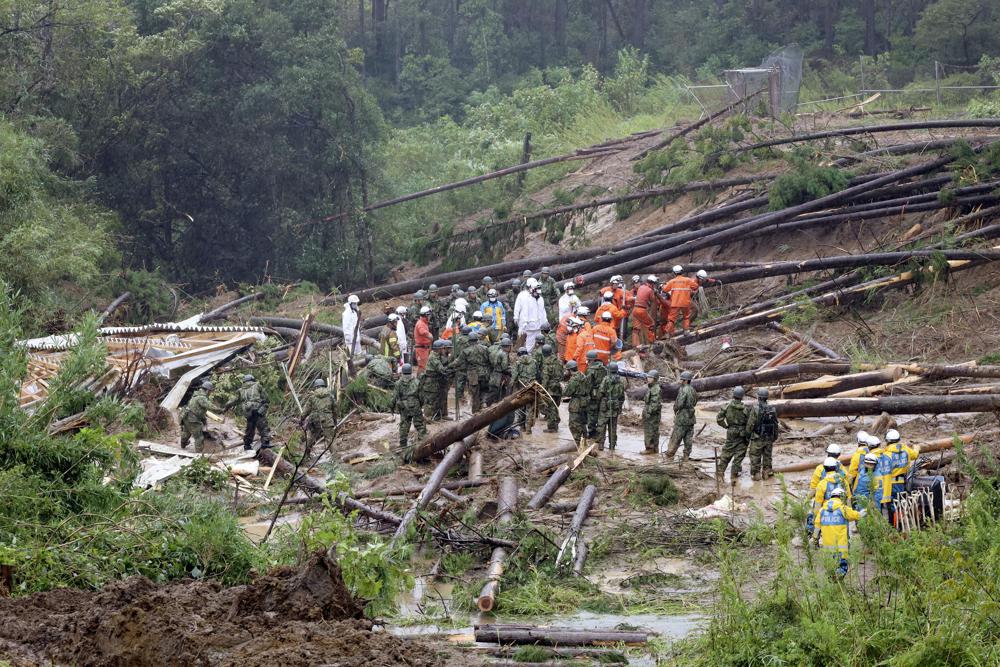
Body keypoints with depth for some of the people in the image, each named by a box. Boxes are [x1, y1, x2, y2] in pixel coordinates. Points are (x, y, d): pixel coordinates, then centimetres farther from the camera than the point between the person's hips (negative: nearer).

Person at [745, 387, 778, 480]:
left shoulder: (755, 409, -16)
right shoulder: (772, 409, -1)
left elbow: (750, 424, -13)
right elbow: (775, 424, 6)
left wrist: (748, 434, 3)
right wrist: (775, 437, 16)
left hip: (757, 438, -4)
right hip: (769, 438, 4)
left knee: (755, 457, 5)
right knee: (767, 456, 14)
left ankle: (755, 474, 6)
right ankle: (767, 472, 16)